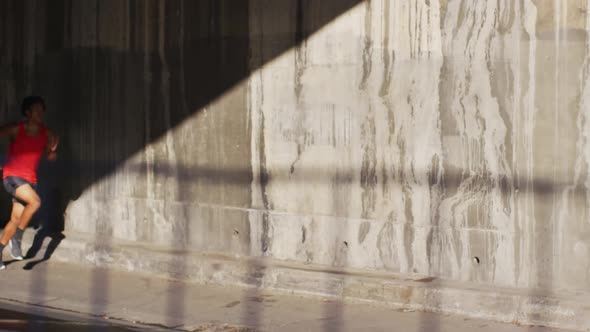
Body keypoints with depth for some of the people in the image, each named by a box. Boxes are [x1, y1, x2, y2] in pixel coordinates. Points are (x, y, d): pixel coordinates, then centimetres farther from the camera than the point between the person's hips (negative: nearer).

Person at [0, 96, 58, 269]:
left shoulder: (47, 134, 3)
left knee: (16, 219, 6)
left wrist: (53, 150, -11)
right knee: (35, 201, -27)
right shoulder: (15, 129, -9)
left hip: (30, 180, 5)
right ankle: (16, 238, -14)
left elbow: (50, 156, 10)